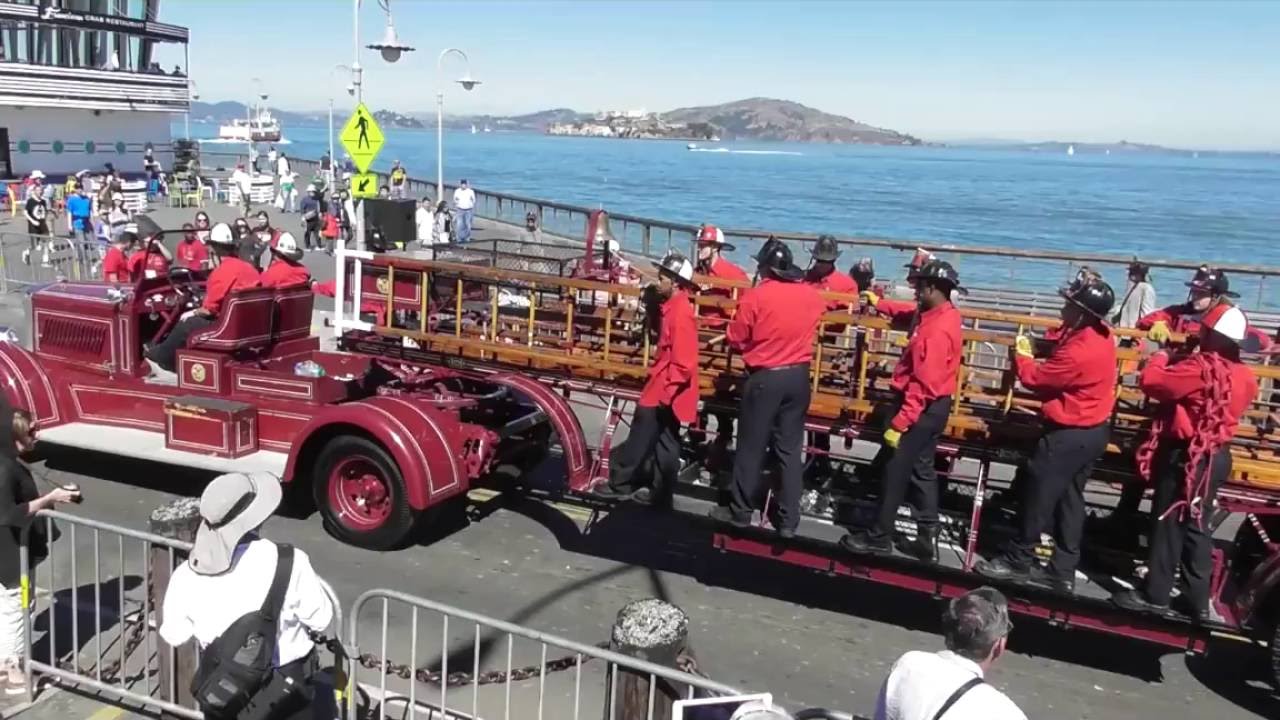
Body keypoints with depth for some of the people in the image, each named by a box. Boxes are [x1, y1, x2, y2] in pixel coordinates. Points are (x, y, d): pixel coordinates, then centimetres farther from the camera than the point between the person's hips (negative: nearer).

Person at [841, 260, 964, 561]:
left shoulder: (937, 330, -26)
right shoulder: (942, 315, 5)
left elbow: (923, 384, -29)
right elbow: (910, 314, 30)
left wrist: (899, 423, -29)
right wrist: (879, 304, 40)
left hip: (921, 408, -10)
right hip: (932, 406, 10)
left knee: (894, 471, 1)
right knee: (922, 471, 15)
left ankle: (879, 537, 12)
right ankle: (927, 539, 19)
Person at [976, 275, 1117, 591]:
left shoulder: (1079, 351, -29)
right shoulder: (1099, 334, 1)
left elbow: (1034, 377, -16)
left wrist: (1021, 355, 2)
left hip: (1070, 434, -10)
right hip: (1093, 430, 10)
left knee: (1038, 495, 3)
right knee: (1069, 498, 14)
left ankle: (1018, 559, 15)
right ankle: (1063, 571, 19)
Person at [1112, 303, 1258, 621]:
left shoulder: (1200, 367, -22)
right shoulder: (1244, 376, 4)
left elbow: (1150, 380, -23)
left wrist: (1162, 357, -2)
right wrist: (1180, 361, 11)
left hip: (1187, 456, -8)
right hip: (1218, 457, 8)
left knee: (1169, 524, 2)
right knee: (1197, 526, 15)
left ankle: (1155, 595, 11)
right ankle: (1198, 599, 21)